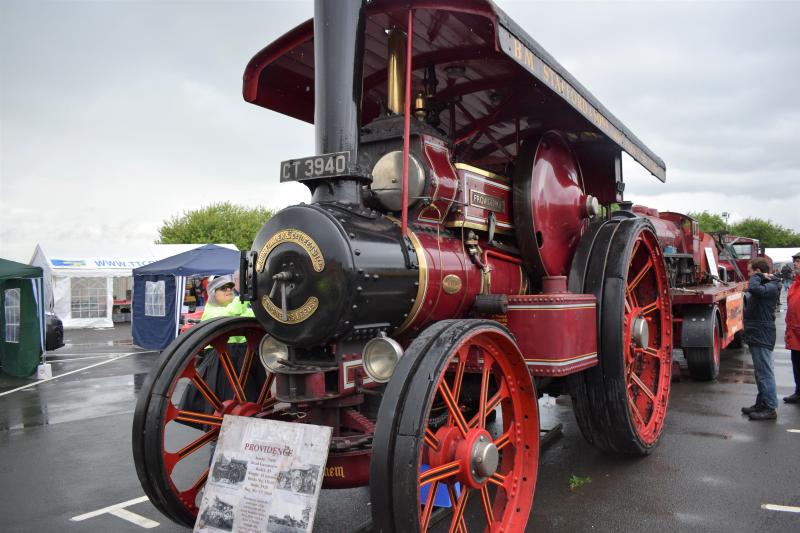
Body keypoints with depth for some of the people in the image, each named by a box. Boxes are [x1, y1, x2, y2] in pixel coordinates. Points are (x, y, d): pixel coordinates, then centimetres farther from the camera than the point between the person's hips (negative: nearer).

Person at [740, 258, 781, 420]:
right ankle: (761, 403, 26)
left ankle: (770, 408, -1)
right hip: (756, 335, 10)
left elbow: (753, 289, -34)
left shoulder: (771, 287, -16)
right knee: (760, 372, 17)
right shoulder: (763, 286, 16)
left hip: (762, 337, -10)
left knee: (765, 372, -6)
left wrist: (757, 277, -19)